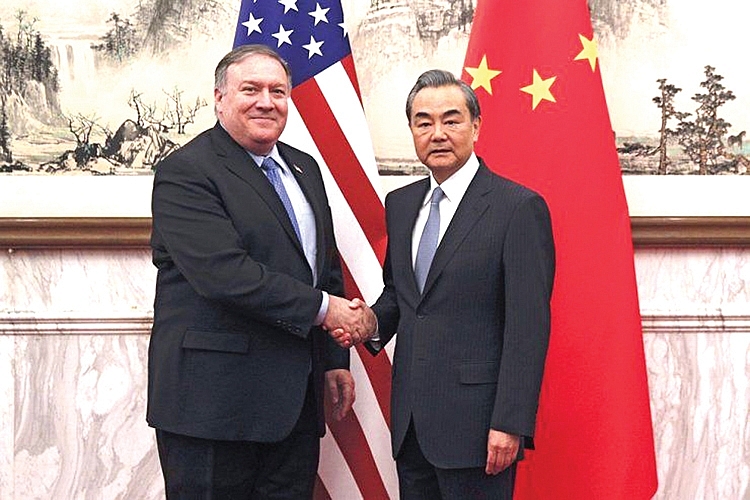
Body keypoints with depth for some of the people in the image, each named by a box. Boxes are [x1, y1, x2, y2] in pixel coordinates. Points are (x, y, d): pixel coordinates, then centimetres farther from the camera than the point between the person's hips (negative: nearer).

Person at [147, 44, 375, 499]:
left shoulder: (304, 169, 16)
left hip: (296, 399, 7)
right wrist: (321, 308, -16)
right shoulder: (185, 173, -9)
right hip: (213, 398, -7)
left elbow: (328, 268, 21)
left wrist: (335, 359, 15)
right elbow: (225, 273, -21)